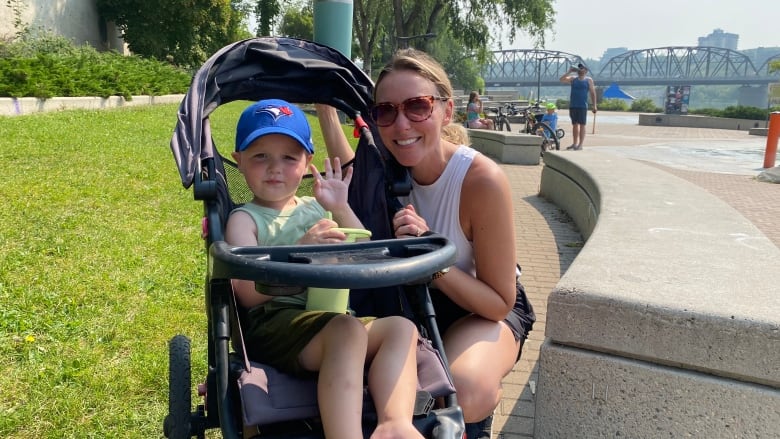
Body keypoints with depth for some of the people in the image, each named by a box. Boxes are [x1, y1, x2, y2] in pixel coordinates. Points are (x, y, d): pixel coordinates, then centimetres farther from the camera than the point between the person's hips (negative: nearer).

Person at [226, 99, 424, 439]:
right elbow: (249, 294, -10)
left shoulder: (317, 208, 20)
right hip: (274, 323, -6)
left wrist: (341, 209, 3)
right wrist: (299, 251, -23)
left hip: (333, 319, 6)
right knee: (347, 329, -34)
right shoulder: (244, 219, 5)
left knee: (401, 328, -17)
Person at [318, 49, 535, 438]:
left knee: (459, 395, -35)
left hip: (482, 310, -5)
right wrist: (325, 106, -8)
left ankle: (486, 401, 4)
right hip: (414, 300, 6)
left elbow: (500, 303, -24)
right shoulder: (390, 165, -17)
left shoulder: (482, 180, -31)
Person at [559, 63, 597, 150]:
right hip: (572, 106, 4)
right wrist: (569, 71, -5)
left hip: (582, 106, -4)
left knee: (582, 125, -4)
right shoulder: (573, 78, 12)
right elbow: (562, 79, -1)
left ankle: (580, 144, -2)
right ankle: (574, 143, 15)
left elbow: (592, 93, 3)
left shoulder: (588, 80, 5)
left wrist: (594, 106, -3)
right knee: (574, 125, 8)